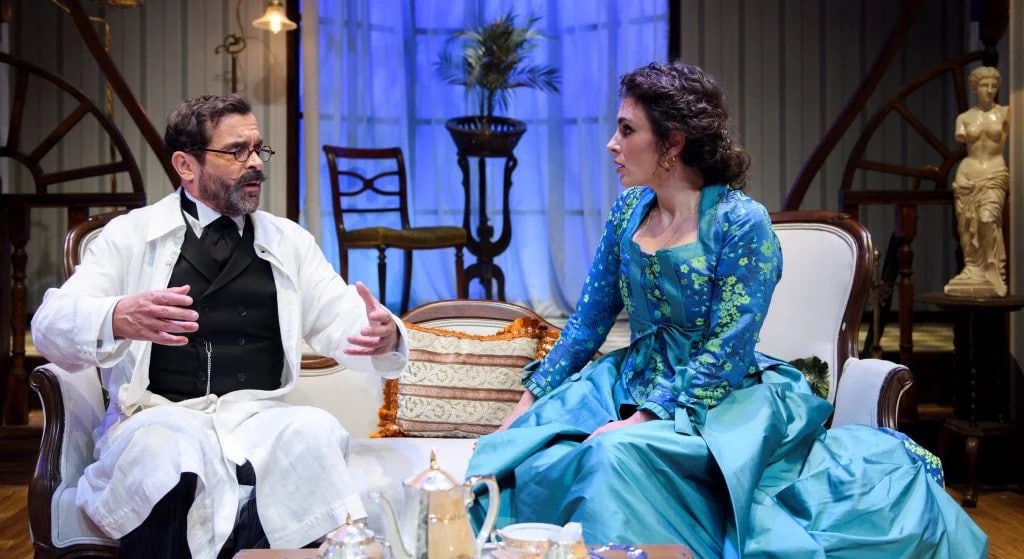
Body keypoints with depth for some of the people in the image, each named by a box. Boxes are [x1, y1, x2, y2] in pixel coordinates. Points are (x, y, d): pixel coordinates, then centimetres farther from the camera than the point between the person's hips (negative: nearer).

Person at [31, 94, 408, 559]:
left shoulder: (290, 242, 19)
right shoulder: (132, 234, 10)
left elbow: (344, 324, 11)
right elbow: (51, 324, -2)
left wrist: (382, 337, -15)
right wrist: (117, 319, -27)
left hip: (261, 420, 3)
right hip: (160, 418, -2)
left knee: (317, 430, -31)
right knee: (168, 446, -37)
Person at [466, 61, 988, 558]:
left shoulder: (741, 222, -14)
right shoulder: (630, 209, 6)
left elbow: (727, 355, -18)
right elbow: (587, 321, 9)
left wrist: (640, 422, -24)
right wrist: (525, 408, 4)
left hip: (718, 400, -6)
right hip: (634, 383, 6)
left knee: (620, 456, -36)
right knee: (520, 453, -19)